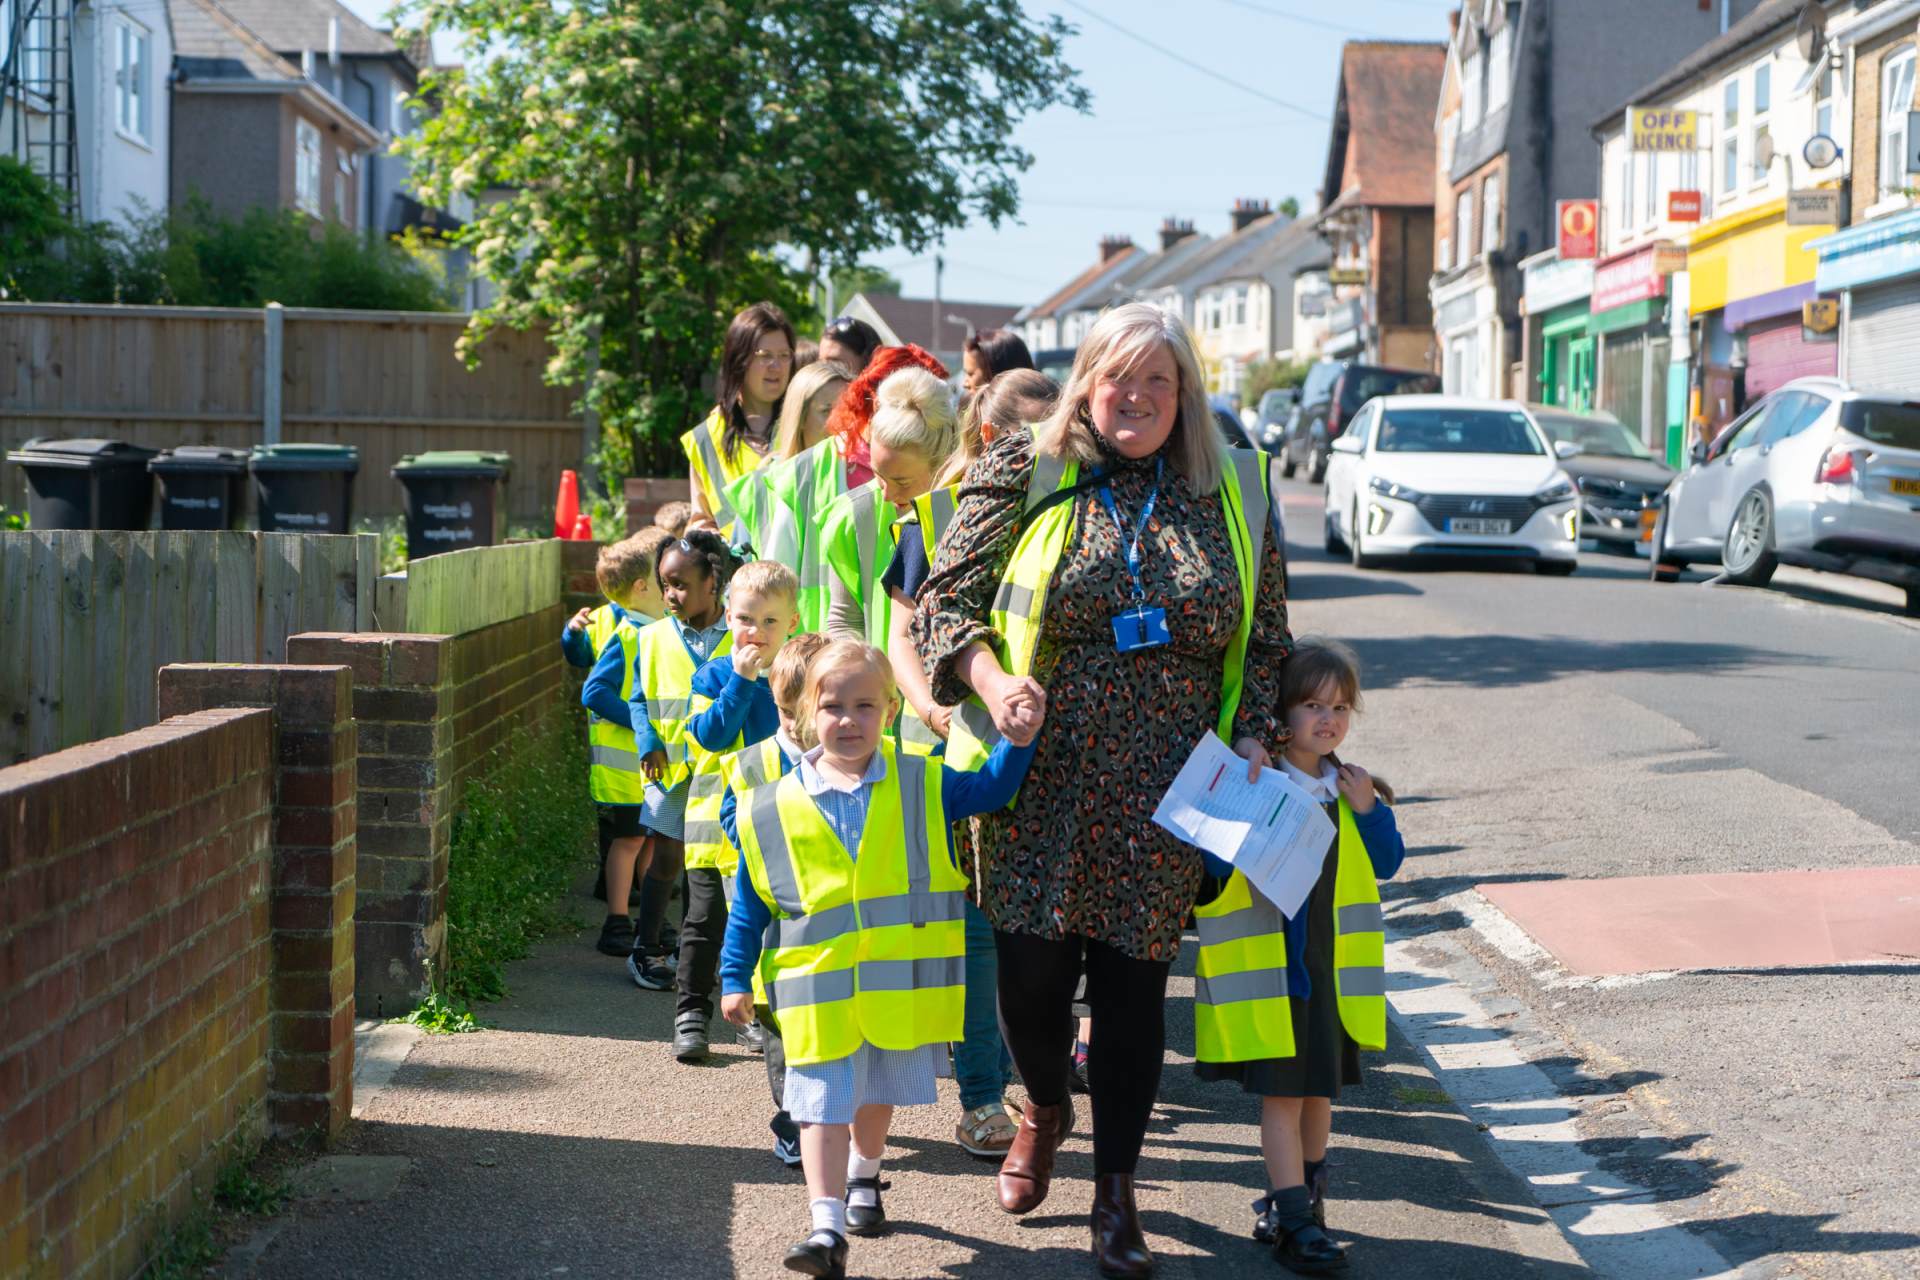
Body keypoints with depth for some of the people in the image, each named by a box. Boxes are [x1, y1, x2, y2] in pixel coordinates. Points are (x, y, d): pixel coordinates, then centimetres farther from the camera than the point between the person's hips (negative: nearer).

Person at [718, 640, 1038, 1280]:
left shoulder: (922, 785, -1)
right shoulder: (774, 810, -4)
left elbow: (991, 789, 2)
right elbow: (749, 905, 3)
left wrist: (1017, 740, -15)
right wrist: (736, 979, 3)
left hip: (900, 983, 2)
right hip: (818, 992, -2)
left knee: (879, 1093, 20)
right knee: (822, 1105, -5)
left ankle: (863, 1177, 47)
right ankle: (827, 1226, -4)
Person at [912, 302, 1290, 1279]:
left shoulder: (1234, 495, 8)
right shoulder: (1023, 476, 1)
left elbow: (1266, 639, 14)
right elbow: (943, 601, 0)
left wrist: (1253, 737, -1)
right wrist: (991, 679, -17)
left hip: (1163, 799, 1)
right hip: (1038, 785, -1)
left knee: (1133, 984, 4)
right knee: (1030, 971, 2)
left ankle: (1115, 1189, 20)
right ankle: (1045, 1107, 37)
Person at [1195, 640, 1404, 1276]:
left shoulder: (1355, 790, 7)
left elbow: (1387, 863, 8)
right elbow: (1213, 863, -11)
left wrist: (1368, 812, -6)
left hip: (1330, 963, 5)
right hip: (1266, 963, -5)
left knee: (1320, 1088, 15)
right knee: (1281, 1093, -4)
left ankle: (1304, 1195, 32)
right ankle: (1294, 1220, 0)